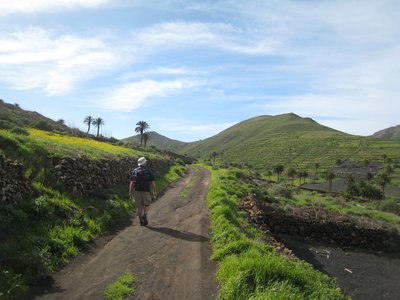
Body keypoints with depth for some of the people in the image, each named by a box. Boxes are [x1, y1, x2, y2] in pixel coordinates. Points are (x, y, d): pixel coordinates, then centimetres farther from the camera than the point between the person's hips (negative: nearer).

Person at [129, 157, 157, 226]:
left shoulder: (135, 171, 1)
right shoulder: (148, 171, -4)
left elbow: (132, 182, -6)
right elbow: (153, 182, -6)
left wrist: (130, 192, -5)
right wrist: (155, 191, 2)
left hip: (137, 191, 2)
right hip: (146, 191, -2)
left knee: (140, 206, 12)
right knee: (147, 205, 14)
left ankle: (141, 221, 14)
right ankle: (145, 215, -12)